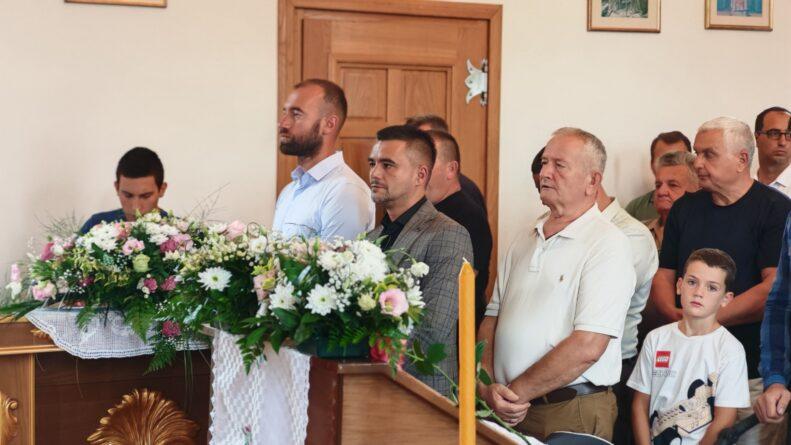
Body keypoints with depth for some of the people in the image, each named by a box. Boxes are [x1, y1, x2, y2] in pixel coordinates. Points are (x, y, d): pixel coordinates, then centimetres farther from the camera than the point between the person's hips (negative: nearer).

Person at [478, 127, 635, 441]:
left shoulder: (608, 244, -12)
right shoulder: (525, 241, 11)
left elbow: (587, 346, -20)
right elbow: (492, 318, 9)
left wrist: (516, 392, -15)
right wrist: (487, 387, -7)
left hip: (572, 415, -6)